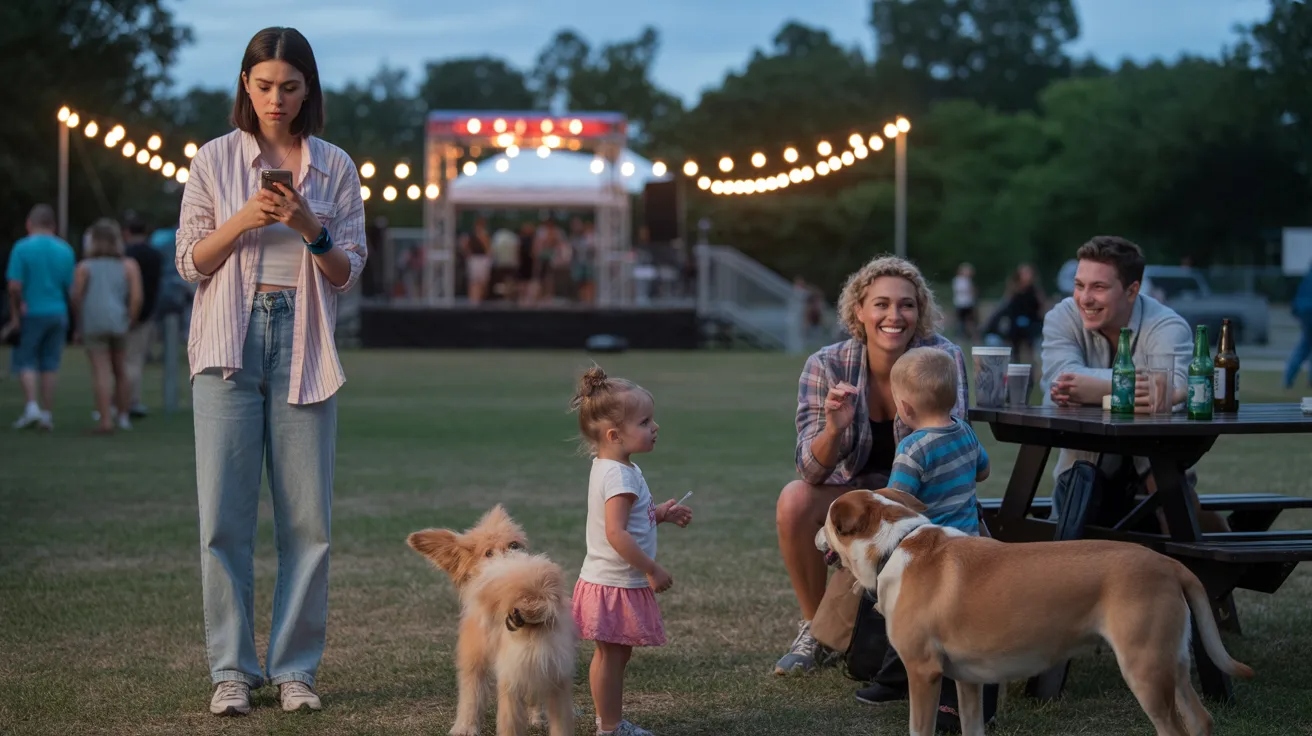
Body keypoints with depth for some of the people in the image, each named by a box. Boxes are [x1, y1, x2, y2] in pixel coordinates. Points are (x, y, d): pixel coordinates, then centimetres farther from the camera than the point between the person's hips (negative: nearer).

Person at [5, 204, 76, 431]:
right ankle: (47, 413, 7)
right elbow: (72, 287, 5)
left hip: (31, 313, -3)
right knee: (50, 363, 8)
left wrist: (15, 314, -4)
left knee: (25, 361, 7)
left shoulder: (22, 248, -9)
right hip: (58, 314, 3)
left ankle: (31, 406, -7)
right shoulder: (65, 250, 2)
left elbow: (14, 286, -15)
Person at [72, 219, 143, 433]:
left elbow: (76, 297, -5)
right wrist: (130, 323, 1)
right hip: (119, 323, 2)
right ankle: (123, 415, 20)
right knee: (121, 370, 16)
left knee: (101, 373, -6)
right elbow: (137, 297, -5)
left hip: (93, 324, -2)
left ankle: (105, 419, -15)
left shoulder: (84, 267, 2)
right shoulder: (128, 265, 5)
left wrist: (79, 324, 7)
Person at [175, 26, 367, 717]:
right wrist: (244, 220, -12)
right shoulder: (215, 160, 6)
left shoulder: (334, 167, 8)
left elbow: (349, 271, 7)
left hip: (302, 348, 1)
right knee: (224, 516, -3)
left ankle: (295, 668, 8)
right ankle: (231, 670, 4)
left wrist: (310, 227, -12)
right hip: (229, 347, -1)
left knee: (307, 518, -1)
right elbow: (190, 263, 5)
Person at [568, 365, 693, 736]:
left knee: (615, 653, 16)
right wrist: (652, 570, -24)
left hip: (615, 582, 10)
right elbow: (616, 533, -29)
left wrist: (660, 513, 10)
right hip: (614, 585, -10)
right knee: (611, 655, -1)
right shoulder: (619, 475, -23)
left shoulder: (609, 468, 10)